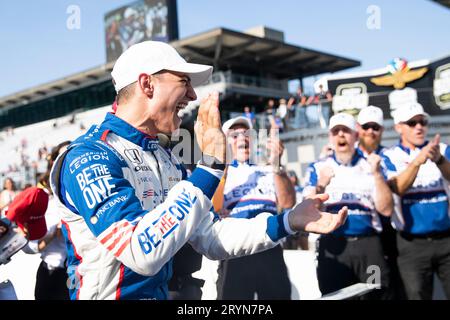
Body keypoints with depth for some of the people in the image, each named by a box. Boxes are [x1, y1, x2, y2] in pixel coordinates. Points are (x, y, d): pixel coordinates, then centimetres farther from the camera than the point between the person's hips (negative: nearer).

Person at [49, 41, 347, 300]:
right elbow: (144, 253, -30)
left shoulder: (165, 158, 7)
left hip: (161, 291, 7)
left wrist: (289, 222, -1)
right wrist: (210, 164, -28)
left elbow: (210, 237, 8)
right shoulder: (87, 157, -18)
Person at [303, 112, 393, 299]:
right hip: (333, 246, -1)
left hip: (368, 245, 1)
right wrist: (321, 186, -19)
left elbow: (386, 209, -1)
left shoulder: (370, 166, 9)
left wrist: (377, 174, -11)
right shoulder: (318, 168, 7)